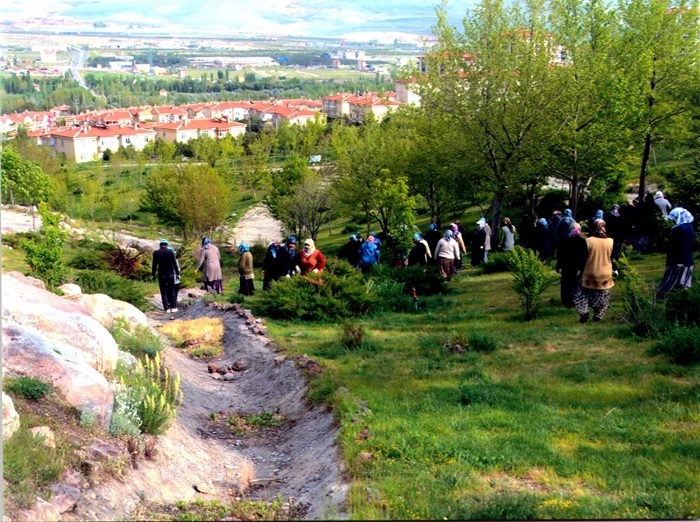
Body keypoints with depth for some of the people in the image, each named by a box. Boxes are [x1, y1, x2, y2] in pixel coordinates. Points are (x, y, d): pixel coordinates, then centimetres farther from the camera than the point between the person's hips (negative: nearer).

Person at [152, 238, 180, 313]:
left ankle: (167, 308, 1)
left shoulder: (156, 253, -4)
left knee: (164, 292, 5)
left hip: (161, 275, -1)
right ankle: (173, 307, 9)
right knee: (172, 291, 10)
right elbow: (175, 264, -4)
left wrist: (153, 275, 7)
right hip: (171, 274, 1)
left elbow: (154, 265, -2)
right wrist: (177, 273, 2)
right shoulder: (171, 252, -5)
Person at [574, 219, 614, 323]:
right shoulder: (610, 241, -8)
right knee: (602, 297, 15)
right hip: (605, 274, 1)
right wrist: (614, 270, 20)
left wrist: (581, 270, 9)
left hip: (590, 273, -1)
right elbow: (613, 258, 4)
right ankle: (598, 315, 16)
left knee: (583, 294, 13)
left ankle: (584, 312, -1)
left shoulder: (588, 241, -13)